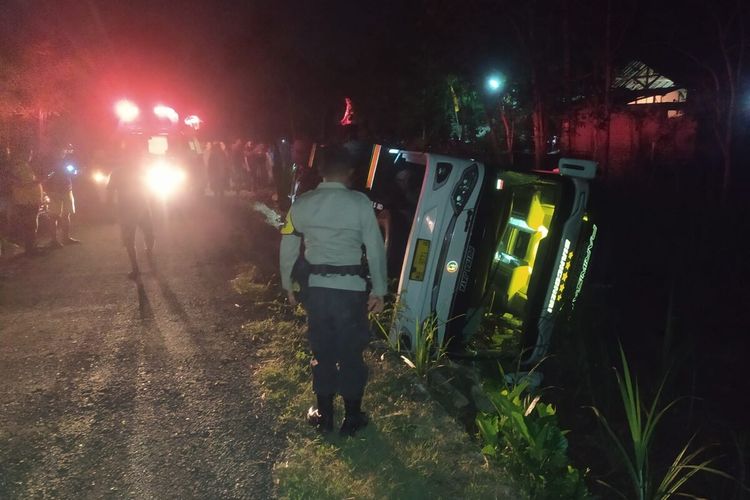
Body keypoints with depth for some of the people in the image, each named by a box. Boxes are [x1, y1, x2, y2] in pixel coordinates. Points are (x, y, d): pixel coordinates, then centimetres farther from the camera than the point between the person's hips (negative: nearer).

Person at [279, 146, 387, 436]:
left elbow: (288, 249, 7)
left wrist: (288, 285, 19)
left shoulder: (302, 203, 1)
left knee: (322, 352, 15)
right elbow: (376, 249, -6)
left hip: (315, 287, 3)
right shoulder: (360, 203, -8)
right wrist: (379, 290, 2)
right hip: (351, 288, -2)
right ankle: (352, 418, 23)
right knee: (351, 353, 11)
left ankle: (324, 416, 28)